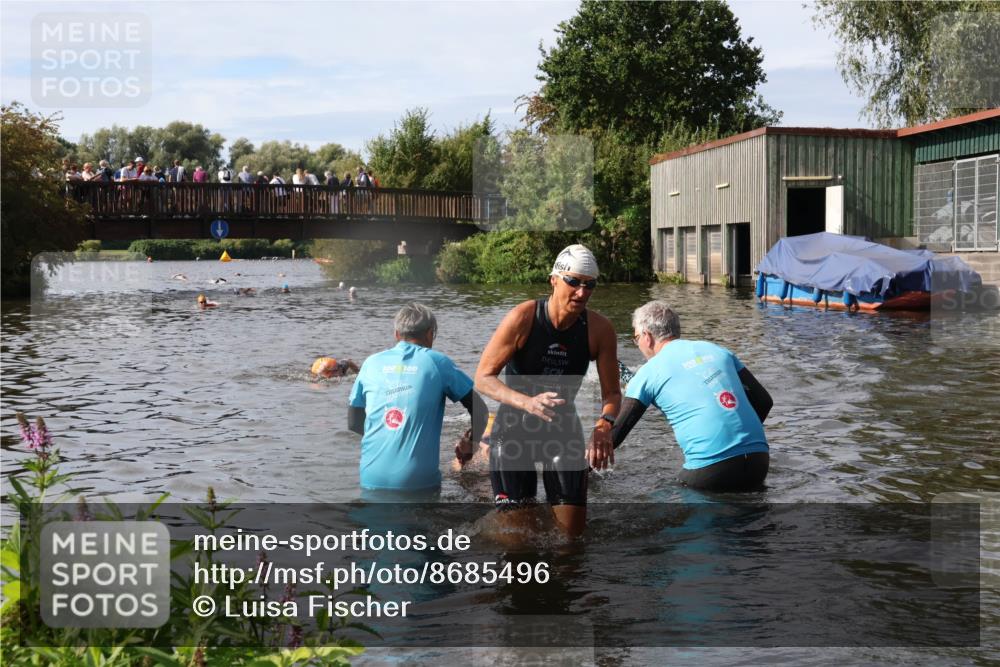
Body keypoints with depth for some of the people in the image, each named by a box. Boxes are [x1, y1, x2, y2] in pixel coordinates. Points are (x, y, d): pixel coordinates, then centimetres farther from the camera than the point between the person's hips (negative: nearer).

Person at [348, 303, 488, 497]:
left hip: (372, 480, 2)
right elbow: (480, 411, 4)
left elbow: (353, 423, 17)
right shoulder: (437, 362, 4)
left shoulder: (371, 363, 10)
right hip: (419, 481, -2)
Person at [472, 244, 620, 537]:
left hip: (563, 426, 3)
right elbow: (483, 378, -19)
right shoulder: (523, 318, -20)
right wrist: (527, 403, -36)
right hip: (515, 427, -3)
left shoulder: (599, 329, -11)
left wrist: (605, 425, -28)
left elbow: (612, 393, -5)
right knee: (517, 529, -4)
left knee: (573, 530, 1)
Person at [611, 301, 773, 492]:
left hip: (712, 470, -6)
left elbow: (614, 435, 5)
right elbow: (764, 400, 17)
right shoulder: (716, 350, 17)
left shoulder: (649, 373, 3)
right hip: (758, 461, 6)